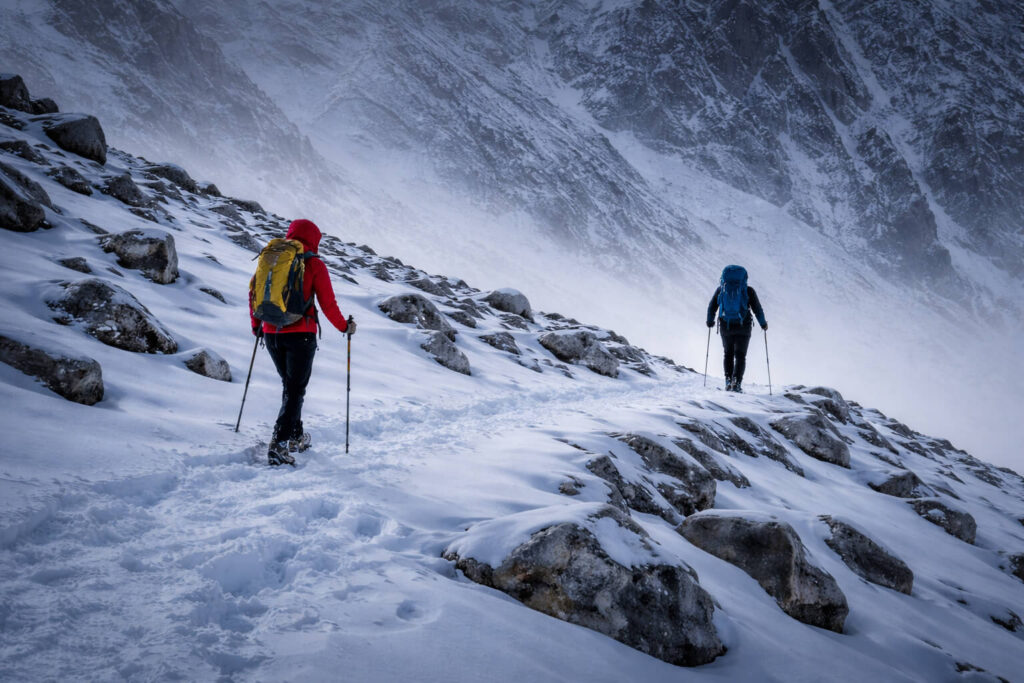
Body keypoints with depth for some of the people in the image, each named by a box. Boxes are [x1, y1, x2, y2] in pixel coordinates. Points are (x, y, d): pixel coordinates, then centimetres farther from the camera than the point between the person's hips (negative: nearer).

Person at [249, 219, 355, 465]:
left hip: (271, 333, 5)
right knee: (295, 390, 0)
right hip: (300, 334, -5)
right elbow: (328, 303, -6)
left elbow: (254, 293, 11)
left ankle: (296, 437, 29)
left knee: (289, 385, 21)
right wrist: (345, 327, 9)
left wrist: (256, 325, 24)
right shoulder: (314, 264, -4)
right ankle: (279, 444, -12)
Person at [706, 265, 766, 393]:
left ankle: (728, 381, 8)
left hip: (725, 327, 2)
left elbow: (712, 307, 6)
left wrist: (710, 321, 21)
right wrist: (763, 324, 13)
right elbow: (757, 309, -1)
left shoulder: (721, 289, 3)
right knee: (740, 356, 5)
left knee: (728, 354, 19)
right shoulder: (748, 291, -2)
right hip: (743, 328, -2)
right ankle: (737, 382, -12)